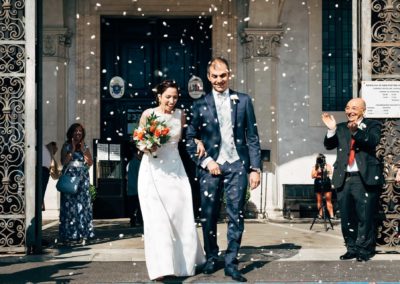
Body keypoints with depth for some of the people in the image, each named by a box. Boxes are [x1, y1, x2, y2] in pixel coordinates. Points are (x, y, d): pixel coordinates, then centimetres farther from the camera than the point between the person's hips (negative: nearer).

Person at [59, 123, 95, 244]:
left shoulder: (85, 147, 14)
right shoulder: (66, 146, 7)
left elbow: (90, 163, 5)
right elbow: (64, 162, -5)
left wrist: (83, 150, -3)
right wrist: (72, 149, -7)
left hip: (83, 179, 2)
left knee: (82, 205, -3)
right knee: (69, 205, -6)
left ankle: (82, 234, -1)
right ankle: (68, 235, -3)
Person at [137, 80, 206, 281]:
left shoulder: (180, 114, 4)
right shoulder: (148, 114, -4)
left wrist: (197, 141, 1)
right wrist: (147, 146, -17)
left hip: (175, 170, 3)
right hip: (153, 171, -3)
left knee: (181, 216, 6)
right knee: (157, 218, -9)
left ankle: (184, 261, 26)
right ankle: (161, 266, -7)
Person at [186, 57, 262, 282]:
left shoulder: (243, 101, 7)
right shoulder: (200, 105, 6)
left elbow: (253, 137, 5)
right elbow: (190, 138, 6)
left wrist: (255, 168, -1)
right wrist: (205, 161, -6)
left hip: (237, 165, 0)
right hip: (211, 166, 0)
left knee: (236, 216, 0)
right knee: (209, 216, 5)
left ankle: (231, 263, 9)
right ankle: (211, 258, 23)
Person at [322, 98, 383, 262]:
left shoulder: (372, 125, 5)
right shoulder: (341, 128, 16)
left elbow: (373, 141, -14)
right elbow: (329, 145, 6)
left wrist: (356, 131, -30)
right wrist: (331, 130, -12)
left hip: (365, 179, -4)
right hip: (344, 179, 4)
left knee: (365, 217, -2)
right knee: (347, 218, 8)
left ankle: (365, 250, 8)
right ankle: (352, 249, 18)